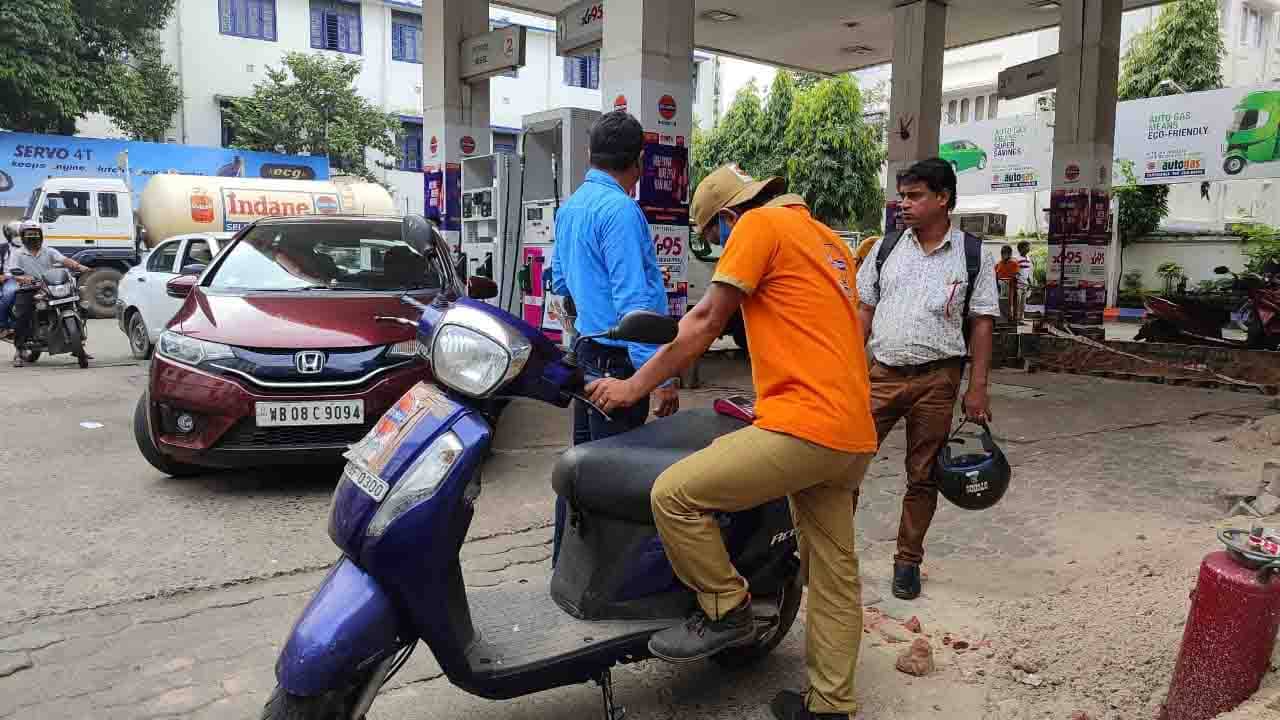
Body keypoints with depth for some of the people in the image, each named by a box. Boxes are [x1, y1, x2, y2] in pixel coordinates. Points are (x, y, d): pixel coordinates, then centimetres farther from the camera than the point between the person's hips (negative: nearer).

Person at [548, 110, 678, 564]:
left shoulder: (570, 207, 11)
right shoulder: (619, 209, -17)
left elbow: (560, 280, 22)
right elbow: (634, 300, -23)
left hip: (585, 351, 10)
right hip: (619, 360, -10)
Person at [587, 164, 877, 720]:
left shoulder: (759, 224, -2)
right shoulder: (829, 240, 25)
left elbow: (704, 323, -4)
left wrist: (633, 388, 3)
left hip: (804, 426, -10)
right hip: (853, 433, 10)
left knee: (673, 495, -8)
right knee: (834, 577, 14)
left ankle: (726, 611, 7)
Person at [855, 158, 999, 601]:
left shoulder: (972, 255, 0)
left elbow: (982, 324, 1)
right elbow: (864, 311, 9)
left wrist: (977, 387, -5)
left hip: (936, 378, -1)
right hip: (882, 373, 2)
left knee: (922, 476, 9)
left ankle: (908, 560, 24)